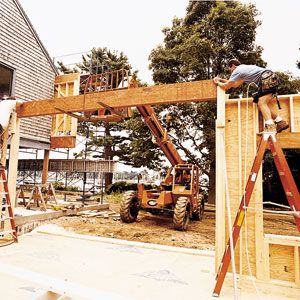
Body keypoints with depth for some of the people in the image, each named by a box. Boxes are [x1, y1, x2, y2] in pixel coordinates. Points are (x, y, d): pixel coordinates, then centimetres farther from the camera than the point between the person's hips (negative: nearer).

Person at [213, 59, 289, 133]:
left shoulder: (237, 71, 2)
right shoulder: (244, 68, 31)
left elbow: (226, 87, 5)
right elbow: (235, 85, 41)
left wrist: (218, 83, 24)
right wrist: (221, 79, 42)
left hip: (268, 78, -9)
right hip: (272, 77, 9)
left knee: (261, 103, -20)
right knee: (261, 104, 9)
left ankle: (270, 127, -37)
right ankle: (280, 122, 7)